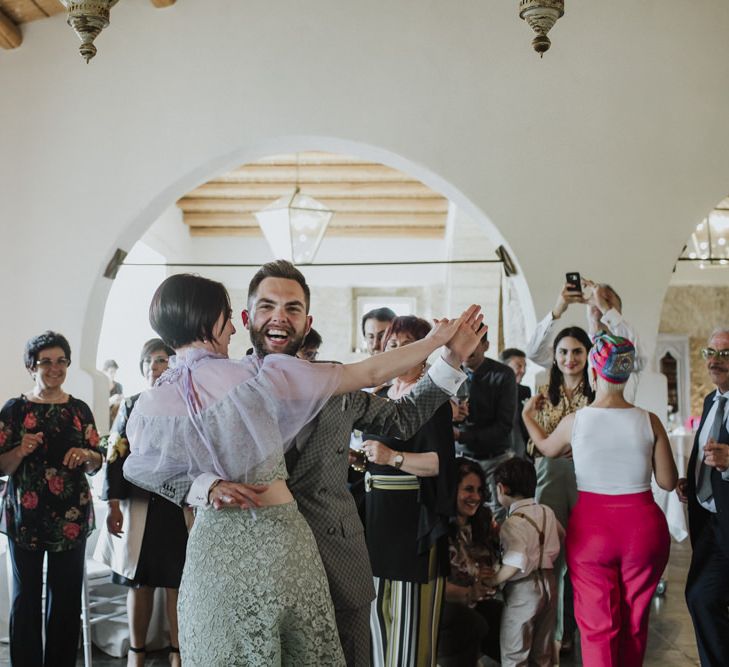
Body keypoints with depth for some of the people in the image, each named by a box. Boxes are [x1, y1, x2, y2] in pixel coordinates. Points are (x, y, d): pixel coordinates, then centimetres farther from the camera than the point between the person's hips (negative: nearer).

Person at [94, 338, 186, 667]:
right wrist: (113, 504, 0)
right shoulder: (131, 405, 9)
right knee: (139, 582, 7)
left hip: (179, 507, -2)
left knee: (176, 583, 2)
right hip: (138, 506, 2)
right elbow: (115, 455, 7)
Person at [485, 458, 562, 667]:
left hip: (524, 589, -7)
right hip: (549, 583, 8)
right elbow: (561, 536, 21)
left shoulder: (514, 522, -20)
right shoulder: (547, 512, 4)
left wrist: (488, 582, -19)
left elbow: (514, 565, -29)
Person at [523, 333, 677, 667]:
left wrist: (527, 417, 34)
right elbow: (668, 482, -2)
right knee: (635, 621, 17)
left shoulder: (574, 421, -6)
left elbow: (547, 448, 16)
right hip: (643, 525, 1)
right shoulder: (649, 421, -7)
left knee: (598, 624, 8)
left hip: (592, 526, -1)